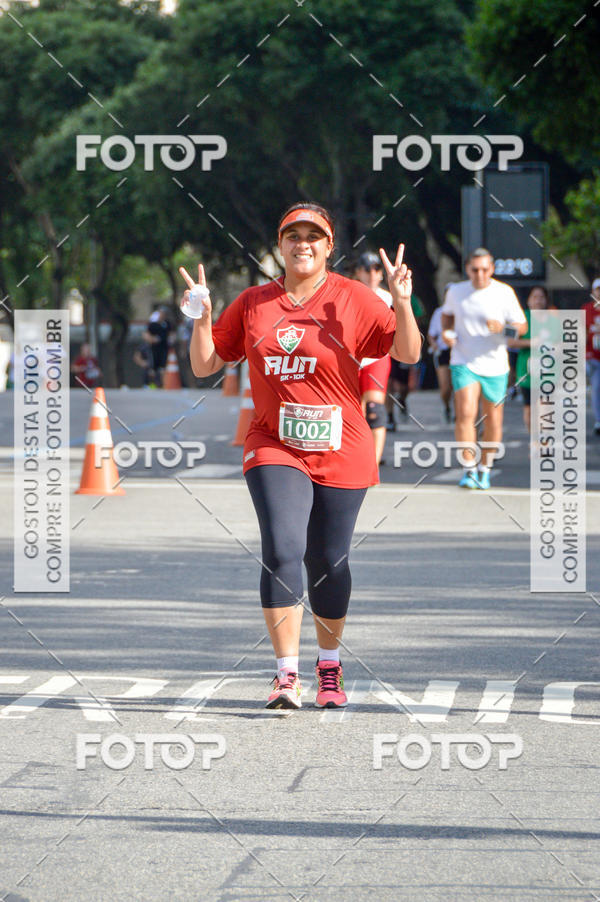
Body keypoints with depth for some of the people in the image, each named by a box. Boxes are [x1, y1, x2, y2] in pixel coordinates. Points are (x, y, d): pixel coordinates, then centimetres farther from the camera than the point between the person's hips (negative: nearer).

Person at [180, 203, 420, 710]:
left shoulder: (354, 300, -1)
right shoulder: (252, 304, 7)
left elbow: (408, 353, -6)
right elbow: (204, 366, 11)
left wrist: (401, 303, -21)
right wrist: (202, 318, -5)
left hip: (341, 454, -1)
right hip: (274, 450, 1)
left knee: (327, 563, 6)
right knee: (282, 552, -17)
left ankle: (330, 667, 29)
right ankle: (287, 676, -15)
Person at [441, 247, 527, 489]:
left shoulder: (504, 293, -4)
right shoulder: (456, 291, 2)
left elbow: (522, 326, -2)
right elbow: (447, 313, 22)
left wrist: (503, 328, -23)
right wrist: (446, 331, 1)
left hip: (495, 366, 0)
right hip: (464, 363, 0)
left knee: (493, 421, 5)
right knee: (465, 414, -17)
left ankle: (485, 469, 23)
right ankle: (469, 469, -12)